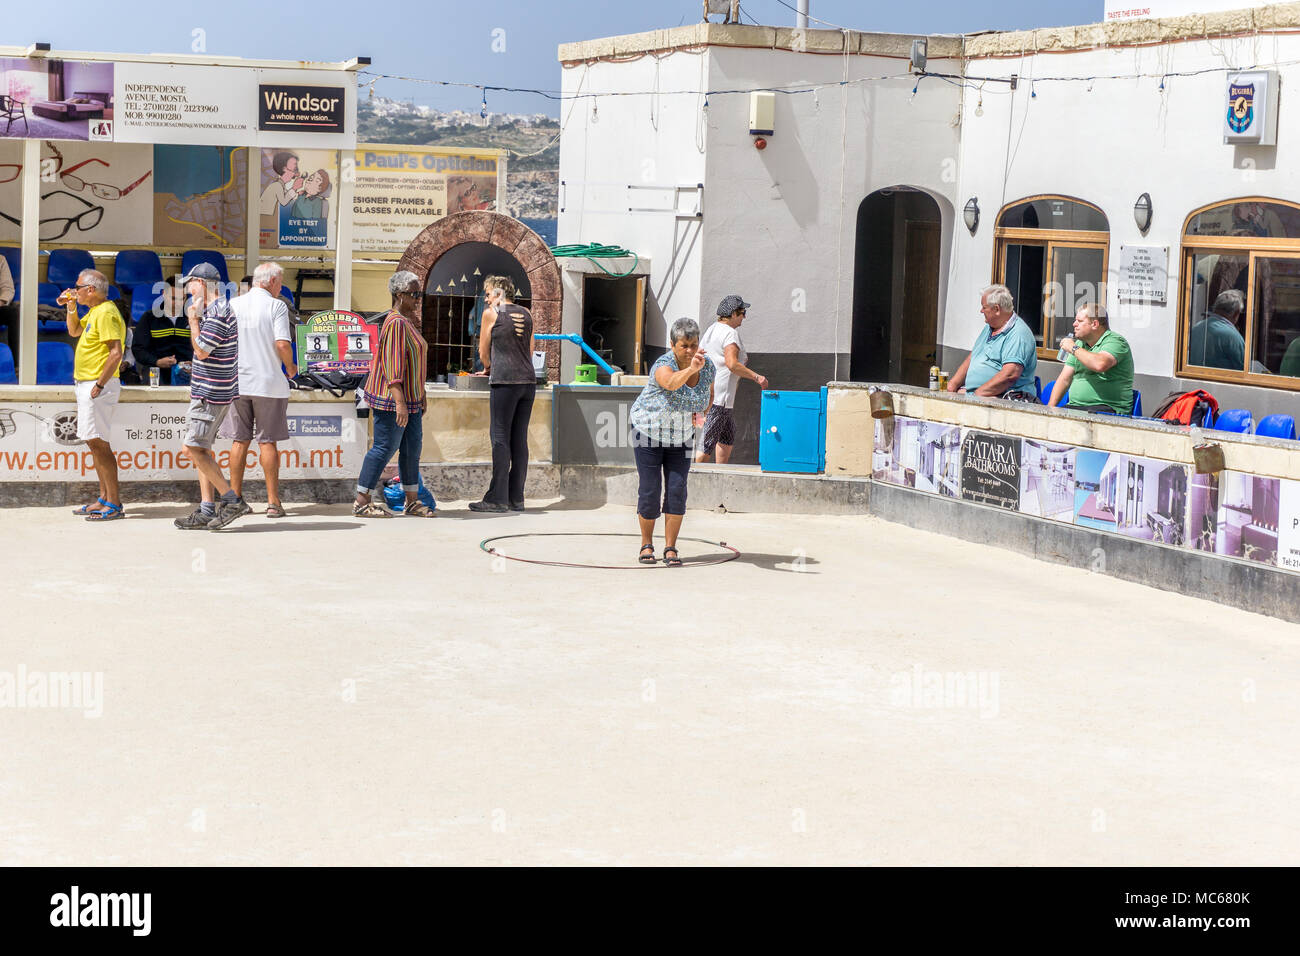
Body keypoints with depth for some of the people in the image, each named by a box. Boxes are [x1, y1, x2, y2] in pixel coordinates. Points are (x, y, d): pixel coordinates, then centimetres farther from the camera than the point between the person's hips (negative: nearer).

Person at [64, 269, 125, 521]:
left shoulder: (106, 313, -15)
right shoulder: (94, 311, 16)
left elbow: (116, 352, -23)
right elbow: (74, 331, 32)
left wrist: (99, 385, -24)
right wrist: (71, 308, 16)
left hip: (100, 385, -11)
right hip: (86, 384, 11)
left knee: (98, 443, -12)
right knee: (95, 442, 12)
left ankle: (114, 504, -12)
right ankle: (105, 499, 17)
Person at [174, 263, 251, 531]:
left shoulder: (217, 313, -18)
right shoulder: (222, 307, 15)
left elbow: (201, 349, -20)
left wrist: (193, 318, -10)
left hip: (211, 394, -10)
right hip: (211, 392, 10)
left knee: (193, 448, -10)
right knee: (201, 450, 10)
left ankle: (232, 500, -9)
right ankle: (207, 510, 10)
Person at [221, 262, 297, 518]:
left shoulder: (232, 305, 6)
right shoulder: (276, 306, -6)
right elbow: (282, 344, -16)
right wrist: (290, 368, 1)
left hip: (236, 382, 3)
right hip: (268, 382, -3)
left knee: (239, 440, 8)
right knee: (267, 441, 0)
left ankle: (235, 498, 9)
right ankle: (273, 502, 0)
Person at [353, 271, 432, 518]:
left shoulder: (408, 322, 16)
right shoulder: (396, 323, -16)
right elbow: (393, 363, -23)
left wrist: (420, 396, 25)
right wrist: (399, 401, -29)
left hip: (410, 398, 10)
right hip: (392, 398, -10)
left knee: (412, 448, 10)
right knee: (385, 447, -6)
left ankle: (412, 502, 15)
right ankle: (362, 502, -1)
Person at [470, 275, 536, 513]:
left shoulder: (491, 313, 1)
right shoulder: (526, 314, 15)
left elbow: (483, 353, 8)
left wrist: (488, 367, 29)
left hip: (504, 382, -6)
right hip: (528, 380, 6)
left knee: (500, 438, -5)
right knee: (519, 440, 6)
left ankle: (497, 498, -8)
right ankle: (516, 498, 7)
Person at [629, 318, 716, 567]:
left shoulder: (708, 367, -10)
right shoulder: (663, 365, -28)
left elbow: (709, 395, 11)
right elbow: (671, 383, -52)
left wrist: (699, 413, -9)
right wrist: (691, 369, -70)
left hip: (680, 437, 4)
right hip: (649, 432, -4)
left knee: (677, 490, -6)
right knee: (649, 490, -5)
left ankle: (670, 548, 2)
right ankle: (647, 544, 14)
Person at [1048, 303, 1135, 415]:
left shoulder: (1115, 341, -6)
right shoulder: (1080, 343, 19)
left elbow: (1100, 365, -28)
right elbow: (1064, 379, 18)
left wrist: (1073, 348, -13)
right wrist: (1050, 407, 3)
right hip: (1075, 406, 7)